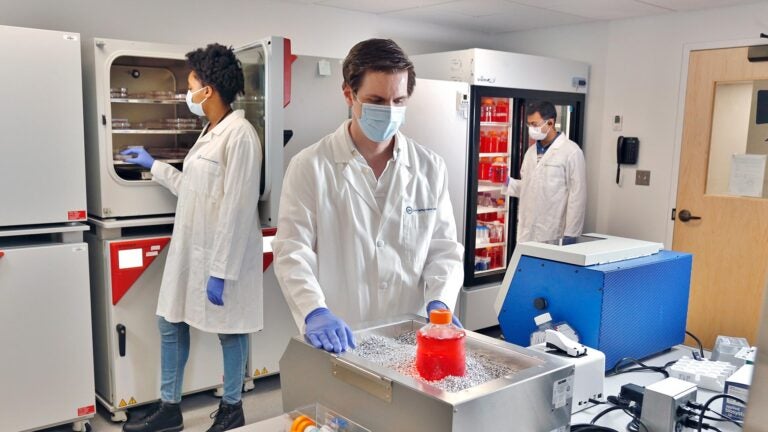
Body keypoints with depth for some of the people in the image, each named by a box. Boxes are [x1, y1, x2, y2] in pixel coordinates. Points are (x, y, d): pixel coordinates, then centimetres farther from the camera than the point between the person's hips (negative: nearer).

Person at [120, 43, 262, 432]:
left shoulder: (240, 134, -18)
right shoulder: (210, 132, 12)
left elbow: (237, 209, -22)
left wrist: (221, 270, -22)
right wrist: (153, 165, 29)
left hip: (222, 254, -9)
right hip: (190, 249, 9)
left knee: (230, 331, 7)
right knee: (170, 323, 14)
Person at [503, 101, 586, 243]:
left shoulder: (571, 152, -7)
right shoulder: (531, 151, 14)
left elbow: (577, 196, -9)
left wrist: (570, 235, -11)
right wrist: (507, 182, 4)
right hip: (527, 233, 6)